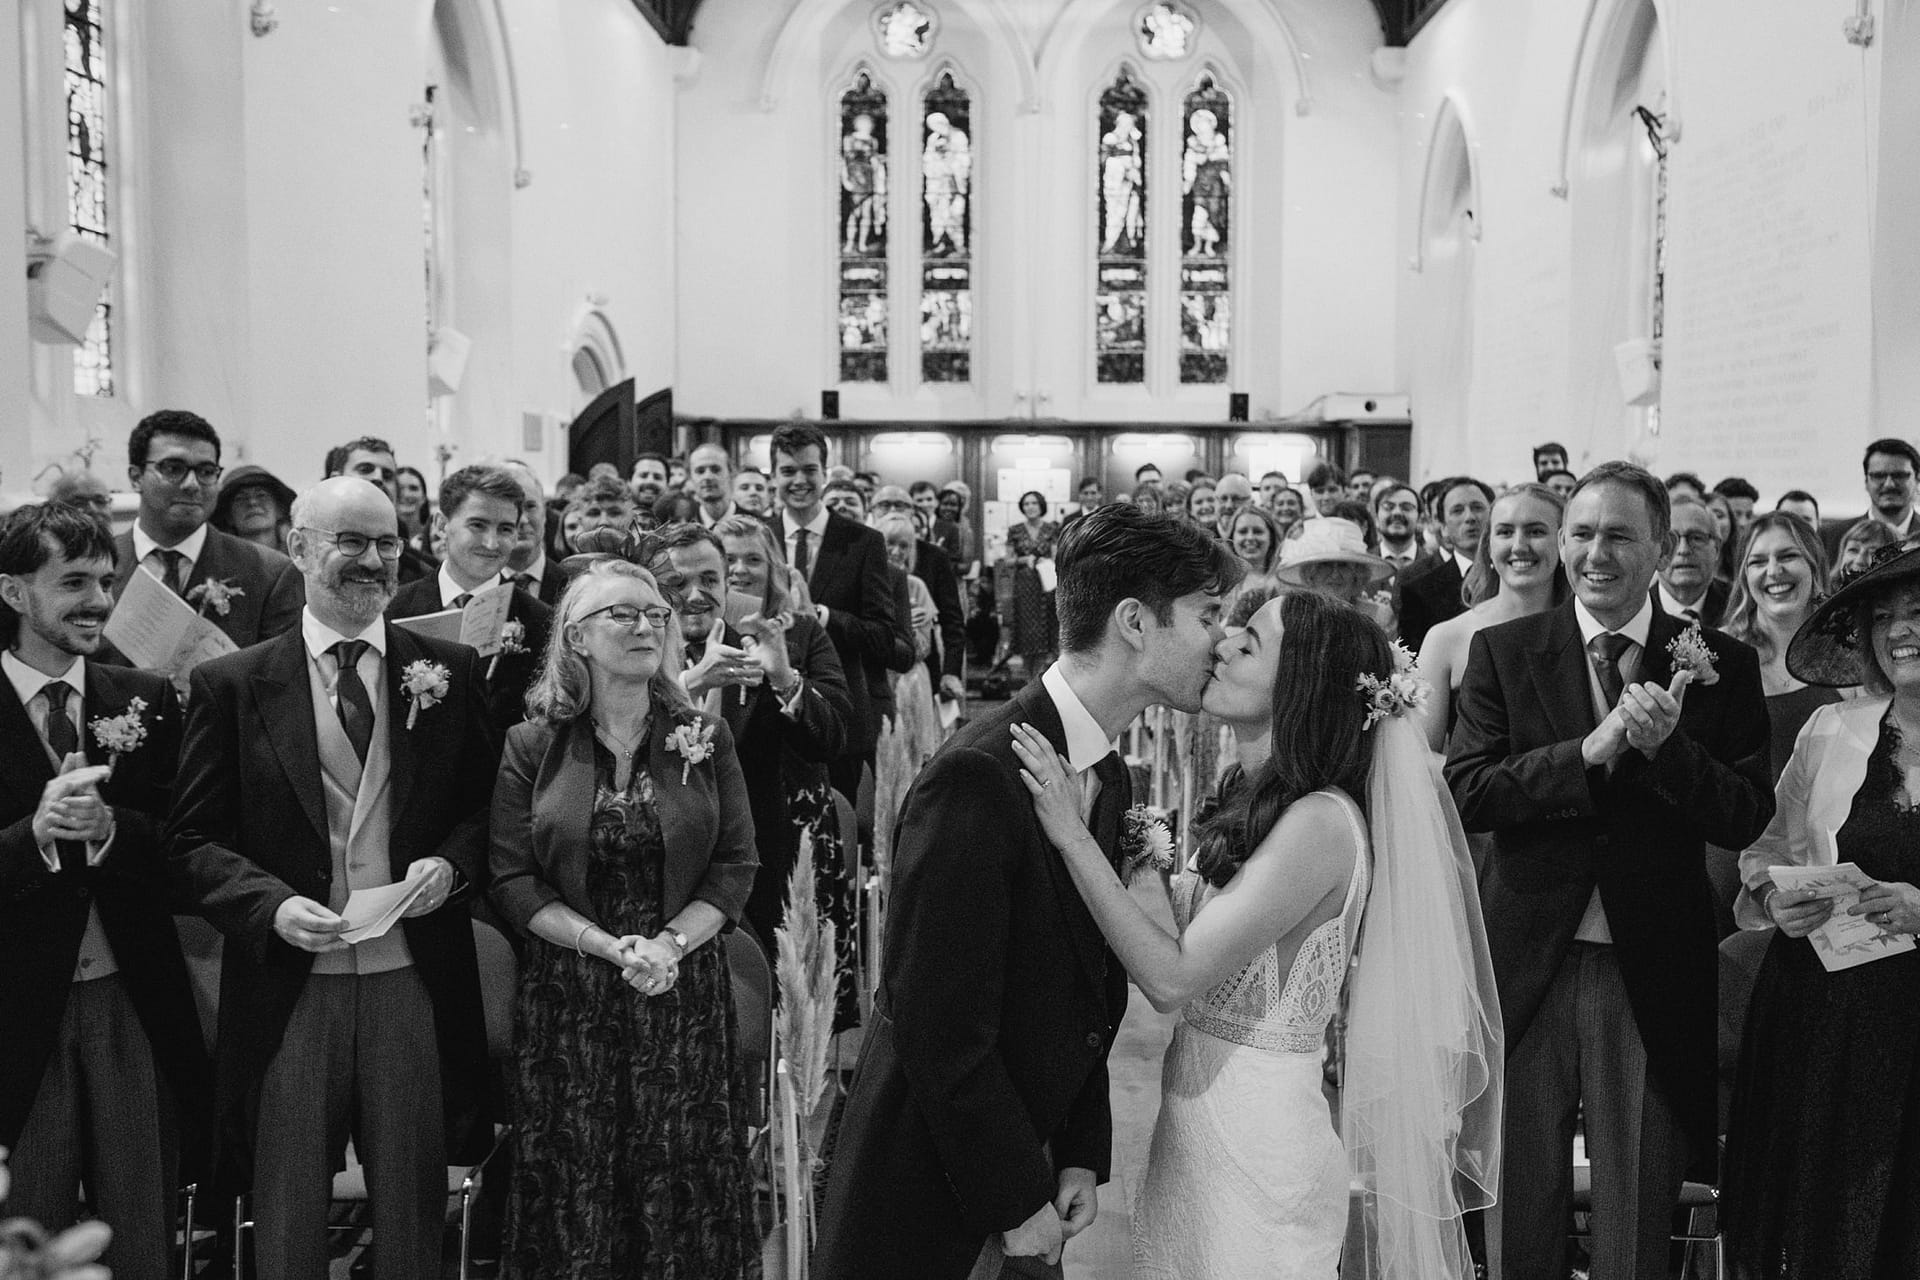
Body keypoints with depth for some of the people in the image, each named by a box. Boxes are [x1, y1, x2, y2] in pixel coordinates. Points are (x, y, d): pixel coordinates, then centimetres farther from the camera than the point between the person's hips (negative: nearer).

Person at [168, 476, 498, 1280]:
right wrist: (272, 905, -15)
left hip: (414, 983, 1)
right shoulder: (231, 685, 1)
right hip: (290, 987, -1)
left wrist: (451, 863, -9)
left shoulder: (451, 671, 4)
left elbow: (489, 806, 10)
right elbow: (192, 842, 1)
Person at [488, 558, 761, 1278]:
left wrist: (671, 943, -14)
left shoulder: (705, 740, 4)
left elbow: (736, 867, 1)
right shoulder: (532, 746, 1)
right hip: (569, 997, -1)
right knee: (574, 1192, 4)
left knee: (685, 1187, 4)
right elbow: (513, 881, -3)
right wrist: (613, 948, -14)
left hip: (686, 991, 1)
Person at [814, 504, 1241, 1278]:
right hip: (923, 1198, -7)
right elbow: (938, 1025, -23)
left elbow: (1090, 994, 9)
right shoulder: (978, 778, -24)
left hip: (1028, 1158, 8)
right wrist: (1016, 1201, -15)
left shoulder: (1110, 777, 4)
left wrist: (1082, 1156, 2)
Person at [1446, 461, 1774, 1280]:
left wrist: (1667, 745, -22)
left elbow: (1745, 820, -5)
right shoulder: (1503, 652, 0)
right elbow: (1464, 793, -11)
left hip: (1654, 976, 0)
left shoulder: (1720, 666, 1)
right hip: (1528, 966, 0)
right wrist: (1591, 750, -21)